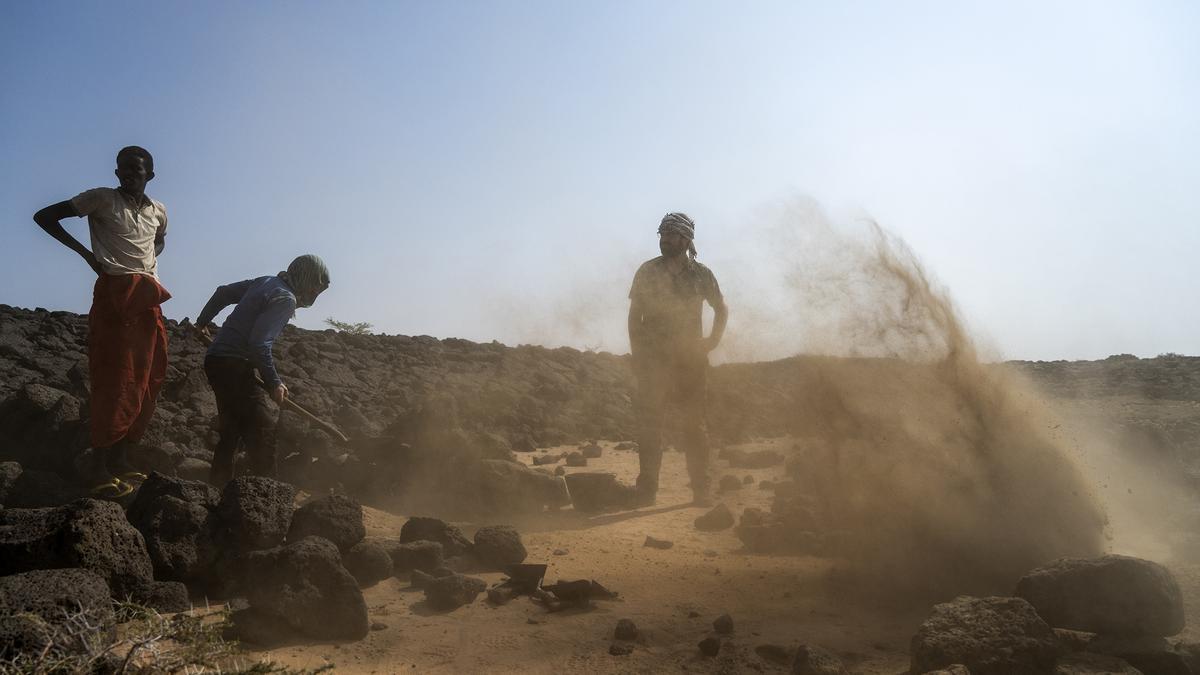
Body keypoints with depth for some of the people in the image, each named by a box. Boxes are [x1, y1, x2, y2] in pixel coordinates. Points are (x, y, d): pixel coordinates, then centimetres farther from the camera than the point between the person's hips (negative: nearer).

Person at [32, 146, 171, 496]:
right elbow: (44, 216, 3)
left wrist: (151, 258, 15)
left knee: (145, 383, 3)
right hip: (114, 294, -6)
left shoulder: (158, 211, 16)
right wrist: (86, 252, -4)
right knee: (115, 381, -11)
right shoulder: (101, 199, 2)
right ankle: (98, 463, -6)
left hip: (149, 300, 6)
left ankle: (120, 457, 11)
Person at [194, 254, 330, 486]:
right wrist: (274, 382, -14)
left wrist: (203, 321, 41)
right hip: (236, 367, -10)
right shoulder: (285, 299, -14)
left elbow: (223, 292, 26)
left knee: (232, 429, 16)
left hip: (215, 361, 10)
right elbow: (259, 344, -22)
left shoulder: (265, 282, 13)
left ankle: (218, 487, 20)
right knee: (264, 430, -10)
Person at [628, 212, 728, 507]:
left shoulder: (701, 274, 5)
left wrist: (713, 340, 4)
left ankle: (701, 489, 11)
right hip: (654, 358, -1)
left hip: (691, 358, 1)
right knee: (649, 424, -4)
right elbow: (635, 315, 4)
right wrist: (637, 353, -3)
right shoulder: (647, 271, 4)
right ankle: (646, 488, 2)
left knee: (695, 424, 3)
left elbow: (722, 309, 17)